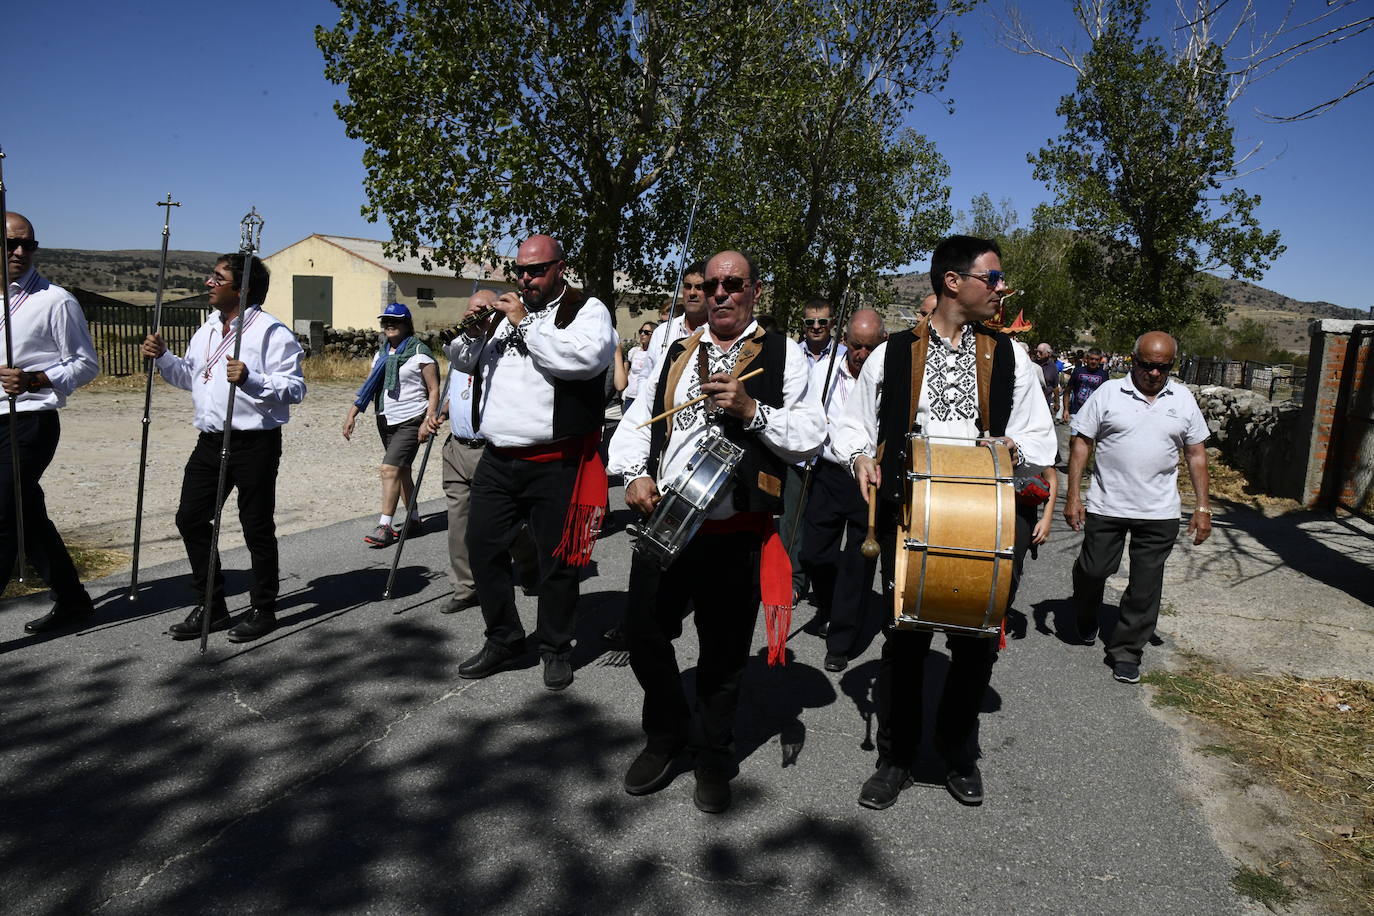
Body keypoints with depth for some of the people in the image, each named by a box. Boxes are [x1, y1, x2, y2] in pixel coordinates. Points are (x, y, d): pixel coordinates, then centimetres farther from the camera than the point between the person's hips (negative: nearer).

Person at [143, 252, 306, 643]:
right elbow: (190, 377, 26)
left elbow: (295, 388, -18)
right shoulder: (207, 329, 15)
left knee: (257, 526, 2)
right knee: (190, 518, 10)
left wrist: (249, 379, -30)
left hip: (254, 444, -8)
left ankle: (263, 610, 18)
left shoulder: (271, 331, -11)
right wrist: (163, 358, 9)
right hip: (211, 440, 9)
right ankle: (210, 606, 24)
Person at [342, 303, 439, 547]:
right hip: (386, 421, 7)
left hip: (410, 422, -7)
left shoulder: (419, 352, -7)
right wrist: (352, 413, 5)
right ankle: (414, 520, 25)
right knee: (401, 471, 13)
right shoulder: (382, 353, 14)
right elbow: (369, 387, 14)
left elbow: (434, 390, -8)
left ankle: (384, 527, -12)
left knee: (390, 469, -15)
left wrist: (428, 420, -17)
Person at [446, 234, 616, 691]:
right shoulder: (504, 310, 16)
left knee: (557, 558, 4)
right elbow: (462, 361, 21)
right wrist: (472, 330, 0)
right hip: (497, 459, 6)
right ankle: (504, 640, 27)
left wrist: (524, 325, -15)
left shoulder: (588, 309, -1)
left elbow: (584, 357, -22)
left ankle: (555, 648, 23)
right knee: (482, 546, 9)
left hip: (556, 462, -6)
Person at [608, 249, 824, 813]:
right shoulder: (678, 354, 16)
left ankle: (713, 757, 31)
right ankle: (668, 735, 32)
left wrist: (751, 409, -18)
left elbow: (811, 436, -6)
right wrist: (636, 474, -2)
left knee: (724, 655, 8)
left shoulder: (782, 357, 3)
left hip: (736, 534, -3)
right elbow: (637, 421, 15)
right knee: (643, 633, 5)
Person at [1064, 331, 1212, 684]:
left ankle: (1125, 652, 19)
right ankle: (1086, 620, 38)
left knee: (1145, 586, 5)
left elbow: (1196, 454, 10)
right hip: (1105, 506, -2)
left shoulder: (1183, 399, 5)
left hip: (1159, 513, 2)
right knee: (1093, 570, 7)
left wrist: (1202, 506, 5)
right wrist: (1073, 496, -8)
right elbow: (1081, 444, -2)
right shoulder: (1108, 393, -3)